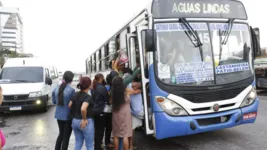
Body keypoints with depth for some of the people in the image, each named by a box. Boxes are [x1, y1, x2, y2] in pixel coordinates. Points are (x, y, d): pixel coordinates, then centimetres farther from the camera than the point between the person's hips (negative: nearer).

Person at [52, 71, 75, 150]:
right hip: (68, 116, -6)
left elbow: (54, 101, 10)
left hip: (59, 115, 6)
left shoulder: (56, 88, -1)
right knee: (66, 136, 9)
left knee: (61, 134, 24)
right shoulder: (71, 90, -20)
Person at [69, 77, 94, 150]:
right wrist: (84, 119, -19)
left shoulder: (75, 95, 5)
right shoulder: (88, 97, -19)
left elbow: (69, 106, 9)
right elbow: (83, 109, -33)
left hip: (75, 121, 7)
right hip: (86, 123, -7)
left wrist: (75, 115, 15)